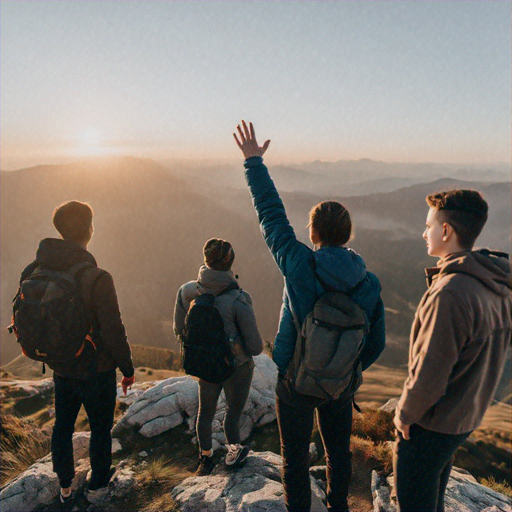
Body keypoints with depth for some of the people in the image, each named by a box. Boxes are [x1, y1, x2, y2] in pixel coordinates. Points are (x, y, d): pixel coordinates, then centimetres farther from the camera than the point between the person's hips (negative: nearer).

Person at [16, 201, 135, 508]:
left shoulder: (36, 272, -8)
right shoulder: (96, 278, -27)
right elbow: (113, 331, -23)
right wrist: (128, 368, -8)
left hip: (62, 369, 5)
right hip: (97, 370, -5)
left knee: (63, 427, 23)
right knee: (100, 429, 17)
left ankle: (65, 488, 41)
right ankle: (97, 486, 36)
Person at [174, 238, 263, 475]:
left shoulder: (187, 291, -17)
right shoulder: (238, 299, -28)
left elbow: (179, 331, -1)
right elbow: (256, 346, -22)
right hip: (237, 366, -4)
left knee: (206, 411, 25)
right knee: (233, 411, 20)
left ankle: (205, 458, 46)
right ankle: (233, 452, 44)